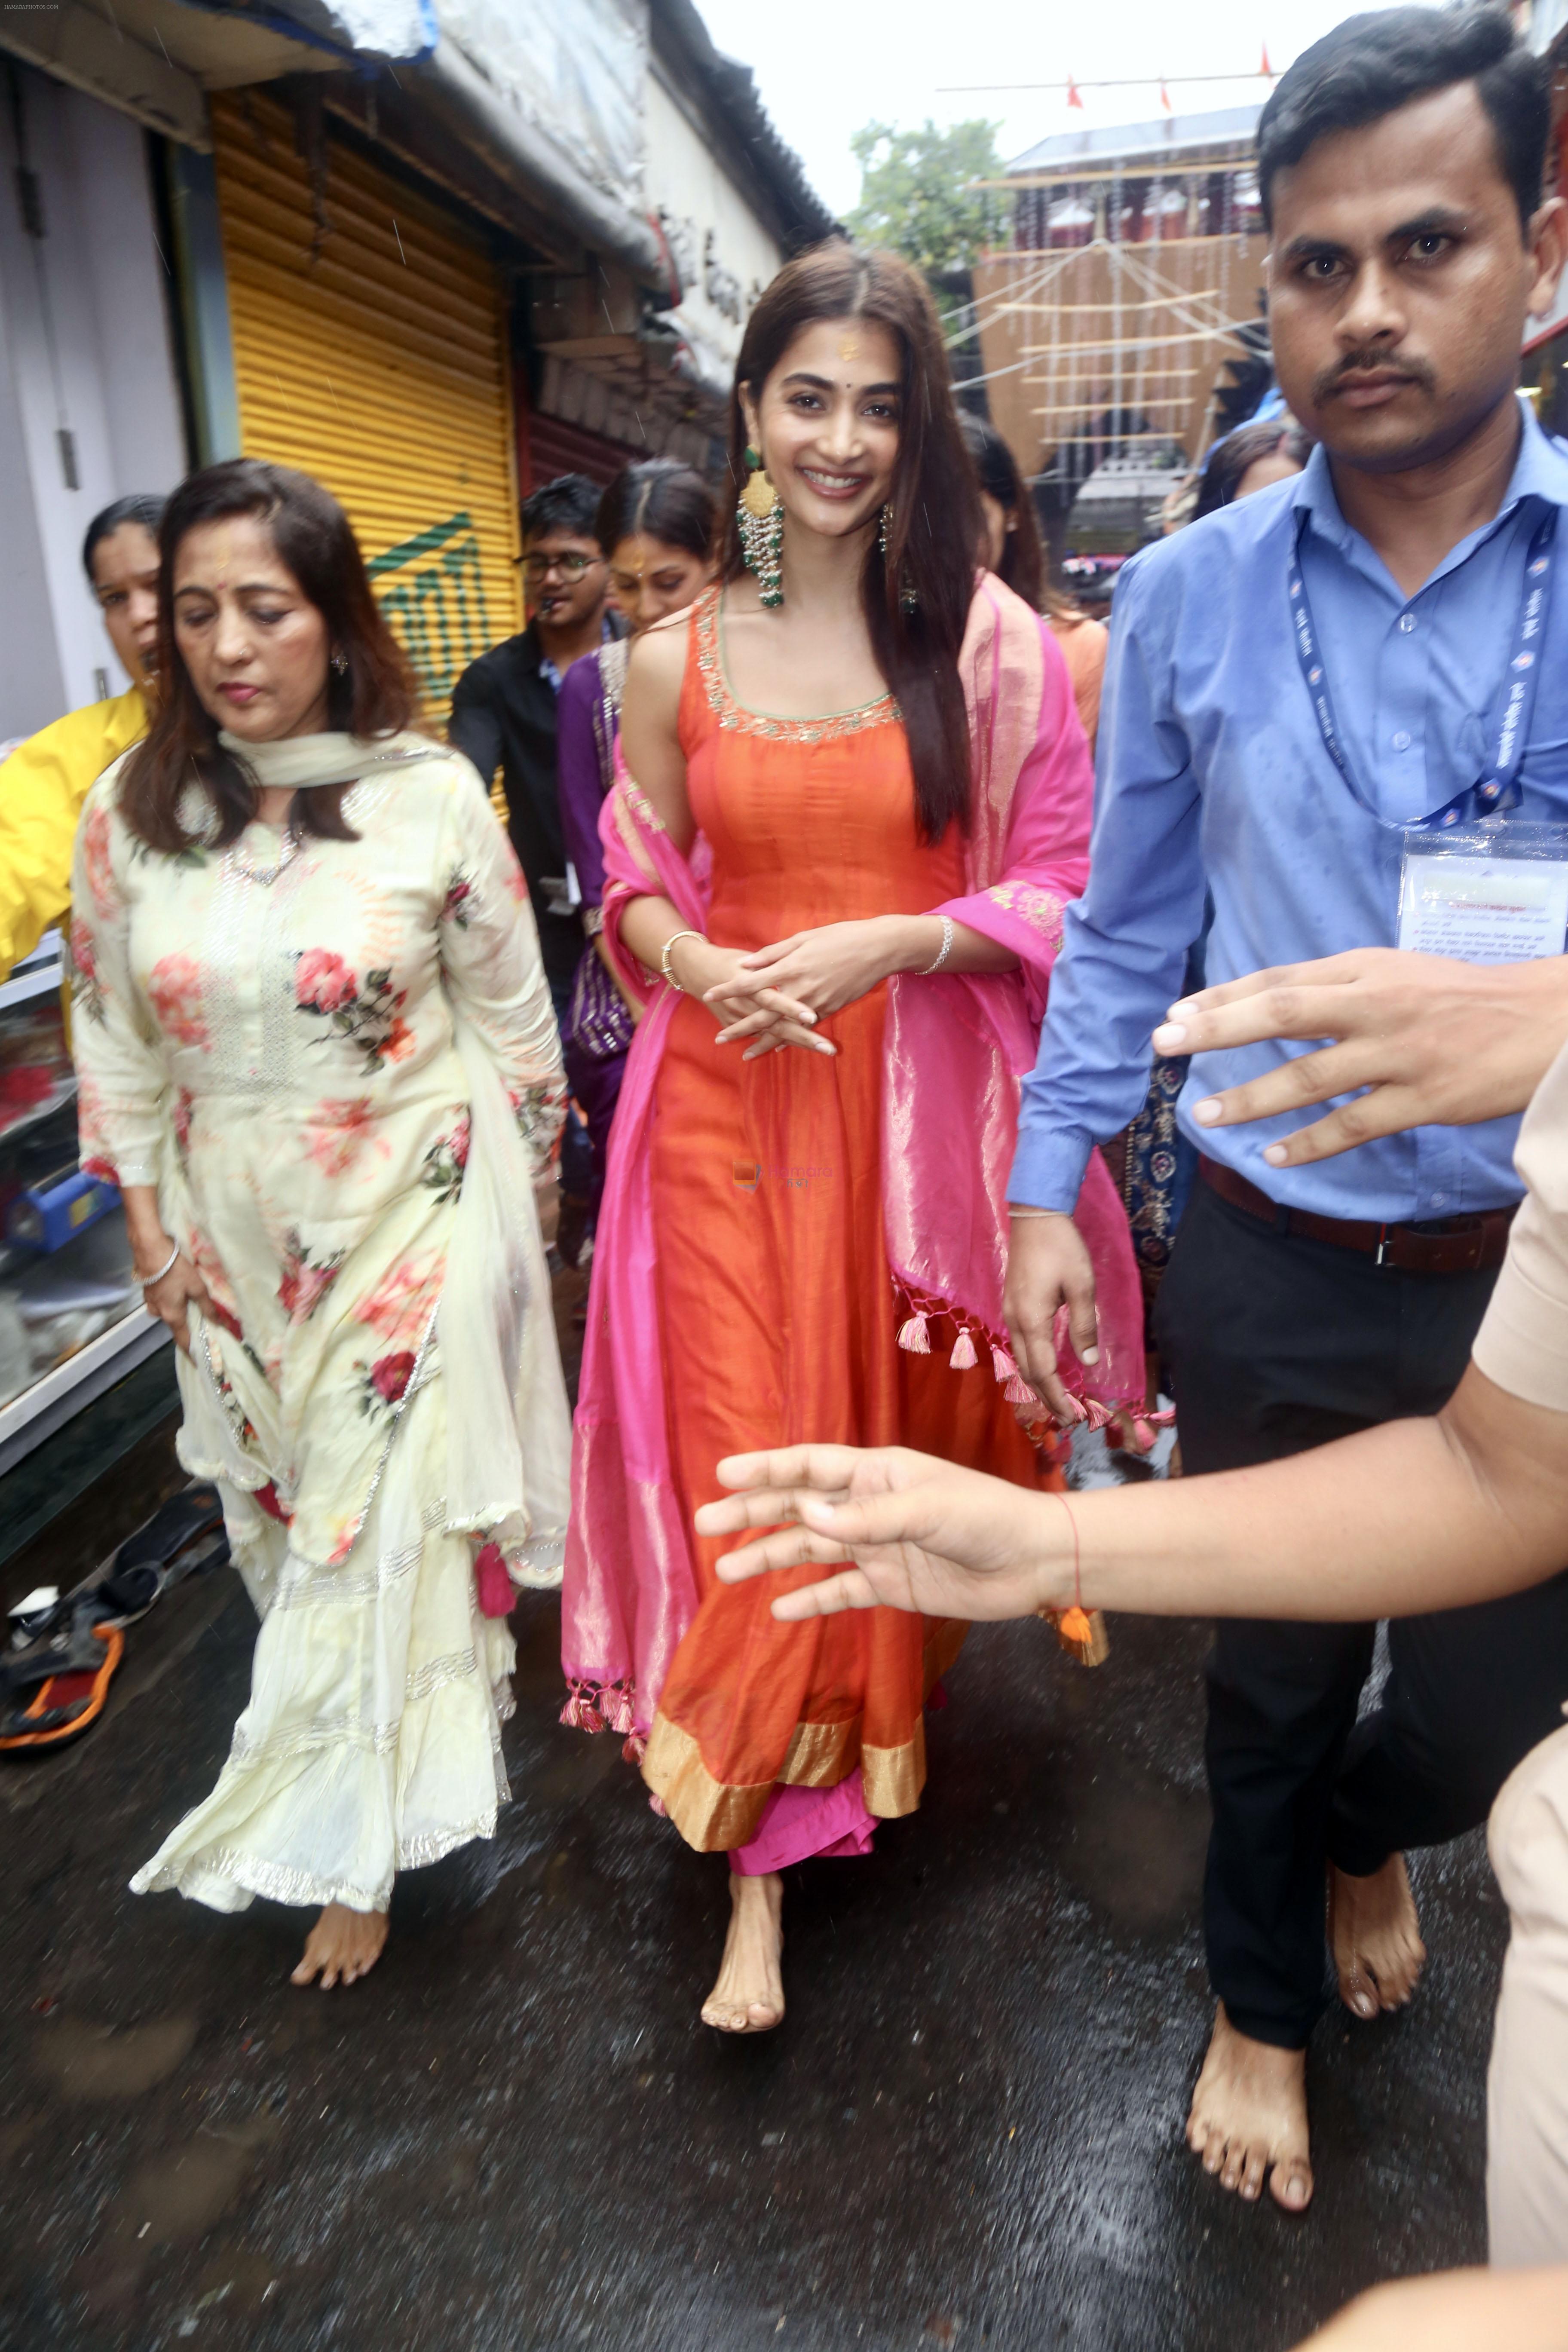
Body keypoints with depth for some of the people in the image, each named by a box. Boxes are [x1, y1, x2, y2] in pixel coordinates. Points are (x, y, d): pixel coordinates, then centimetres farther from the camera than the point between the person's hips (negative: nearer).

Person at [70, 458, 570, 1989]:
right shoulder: (129, 812, -2)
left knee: (377, 1520, 3)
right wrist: (149, 1226, 4)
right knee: (284, 1510, 16)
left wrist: (512, 1194, 2)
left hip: (415, 1222, -3)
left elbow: (511, 1017, -2)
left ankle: (352, 1844, 24)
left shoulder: (430, 796, -10)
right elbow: (111, 1035, 6)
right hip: (237, 1236, 4)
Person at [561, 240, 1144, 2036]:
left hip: (917, 1108, 0)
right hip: (729, 1101, 1)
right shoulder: (674, 660, 3)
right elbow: (637, 883, 11)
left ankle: (884, 1713, 43)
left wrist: (887, 941, -16)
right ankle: (756, 1868, 19)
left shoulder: (989, 644, -2)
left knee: (901, 1441, 13)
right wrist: (695, 963, -11)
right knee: (745, 1464, 2)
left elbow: (1060, 893, -1)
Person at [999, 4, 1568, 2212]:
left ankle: (1359, 1829, 54)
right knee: (1270, 1680, 17)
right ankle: (1267, 2001, 48)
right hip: (1270, 1262, 0)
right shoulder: (1185, 596, -1)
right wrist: (1047, 1186, 3)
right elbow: (1126, 926, 5)